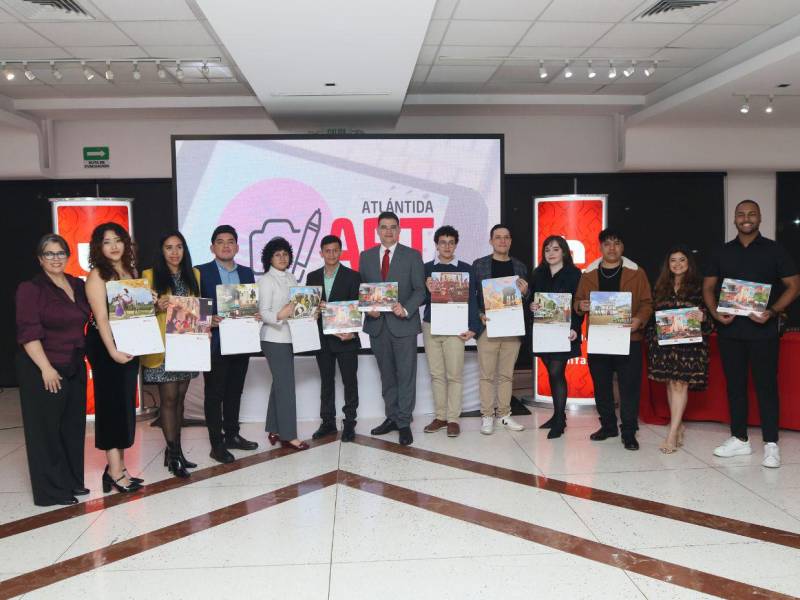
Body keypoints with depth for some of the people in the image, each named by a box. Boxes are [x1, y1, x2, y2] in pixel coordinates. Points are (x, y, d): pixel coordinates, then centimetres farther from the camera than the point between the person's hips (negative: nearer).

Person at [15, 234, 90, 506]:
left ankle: (72, 481, 25)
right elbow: (28, 333, -15)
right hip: (43, 371, -6)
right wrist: (46, 368, -19)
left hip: (74, 368, 6)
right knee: (46, 429, 3)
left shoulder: (79, 286, 8)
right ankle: (52, 490, 12)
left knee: (73, 426, 12)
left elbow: (89, 319, 20)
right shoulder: (30, 289, -8)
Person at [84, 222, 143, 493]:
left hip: (129, 345, 7)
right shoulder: (97, 275, -8)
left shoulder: (131, 271, 12)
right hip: (105, 347, -7)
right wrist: (112, 351, -24)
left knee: (126, 405, 10)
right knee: (112, 405, -3)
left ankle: (118, 466, 19)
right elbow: (101, 317, -16)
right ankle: (115, 471, 3)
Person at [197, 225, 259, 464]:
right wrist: (209, 320, -22)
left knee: (234, 392, 15)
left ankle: (232, 435, 27)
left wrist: (255, 316, -7)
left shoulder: (247, 273, 11)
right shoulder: (201, 272, -3)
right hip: (214, 343, -4)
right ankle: (217, 444, 11)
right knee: (214, 394, 3)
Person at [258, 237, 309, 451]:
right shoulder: (266, 280, -9)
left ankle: (274, 430, 21)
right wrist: (279, 316, -34)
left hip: (289, 336, 7)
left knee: (279, 383, 12)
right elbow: (264, 312, -15)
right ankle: (288, 435, 0)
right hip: (274, 338, -7)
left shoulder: (291, 278, 11)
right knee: (286, 385, -7)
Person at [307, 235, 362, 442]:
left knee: (350, 382, 3)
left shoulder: (352, 276, -2)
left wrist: (351, 332, -17)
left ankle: (349, 423, 14)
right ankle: (328, 422, 22)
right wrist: (317, 307, -14)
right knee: (326, 382, 12)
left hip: (346, 337, -3)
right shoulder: (312, 277, 9)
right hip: (322, 339, 3)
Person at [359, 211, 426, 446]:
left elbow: (420, 290, -4)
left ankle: (404, 423, 8)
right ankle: (391, 418, 25)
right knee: (387, 375, 13)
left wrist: (406, 309, -20)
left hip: (403, 323, -3)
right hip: (377, 323, 3)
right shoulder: (366, 256, 10)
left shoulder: (412, 256, 1)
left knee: (406, 375, 0)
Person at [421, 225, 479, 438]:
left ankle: (453, 419, 6)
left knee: (454, 374, -1)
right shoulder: (426, 268, 7)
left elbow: (471, 300, 3)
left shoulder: (465, 269, 4)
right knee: (436, 373, 7)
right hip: (430, 326, 2)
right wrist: (428, 291, -14)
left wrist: (473, 328, -4)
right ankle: (440, 416, 16)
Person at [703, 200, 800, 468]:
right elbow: (708, 287, 12)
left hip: (762, 330, -3)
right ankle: (739, 439, 19)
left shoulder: (774, 250, 1)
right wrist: (715, 312, -6)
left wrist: (773, 311, -15)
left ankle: (771, 444, 7)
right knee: (734, 385, 9)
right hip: (729, 329, 3)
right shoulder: (723, 252, 9)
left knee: (766, 385, -1)